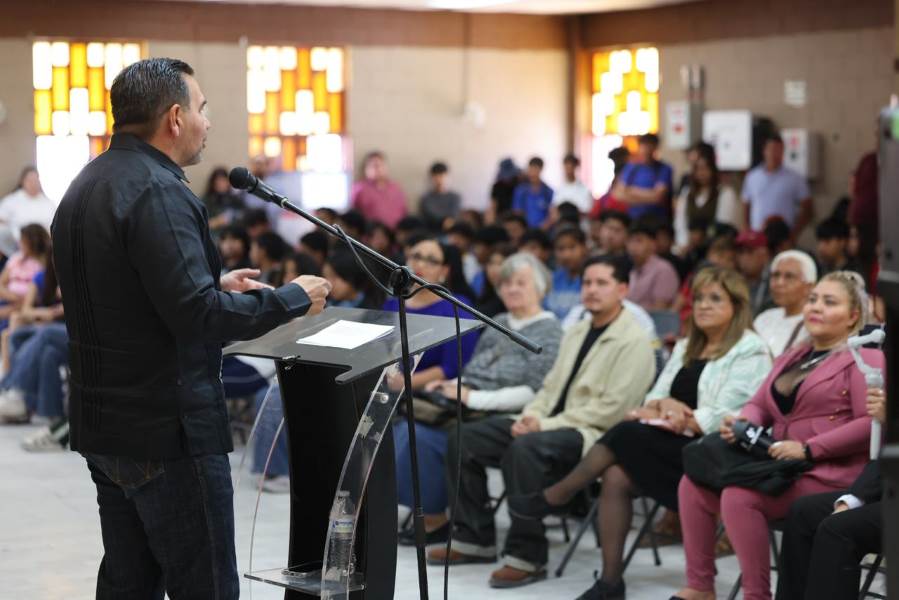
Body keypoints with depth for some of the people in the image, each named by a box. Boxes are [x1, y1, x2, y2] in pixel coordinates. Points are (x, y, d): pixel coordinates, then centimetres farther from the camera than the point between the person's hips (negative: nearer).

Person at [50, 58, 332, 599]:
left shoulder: (84, 188, 11)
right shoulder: (158, 193, -19)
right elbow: (198, 317, -25)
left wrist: (214, 285, 18)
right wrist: (293, 298, -13)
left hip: (103, 426, 10)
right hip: (168, 431, -9)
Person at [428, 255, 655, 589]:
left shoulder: (633, 341, -9)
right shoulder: (576, 333, 19)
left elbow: (612, 408, -17)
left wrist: (547, 425, -18)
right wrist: (531, 416, -2)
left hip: (592, 434, -9)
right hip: (550, 425, 9)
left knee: (524, 449, -36)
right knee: (464, 439, -2)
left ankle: (527, 556, -27)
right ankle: (475, 539, 5)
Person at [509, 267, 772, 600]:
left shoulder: (751, 352, -2)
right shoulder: (686, 348, 21)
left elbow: (723, 417, -13)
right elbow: (654, 397, 13)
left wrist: (669, 417, -14)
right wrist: (663, 405, -11)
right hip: (671, 446, 7)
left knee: (627, 433, -26)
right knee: (615, 476, -24)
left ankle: (553, 498, -10)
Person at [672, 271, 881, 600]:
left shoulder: (864, 359, -2)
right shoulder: (791, 358, 25)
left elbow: (871, 423, -14)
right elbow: (759, 403, 23)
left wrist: (808, 449, -20)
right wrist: (742, 420, -2)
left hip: (829, 472, -8)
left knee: (739, 497, -29)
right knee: (693, 484, -8)